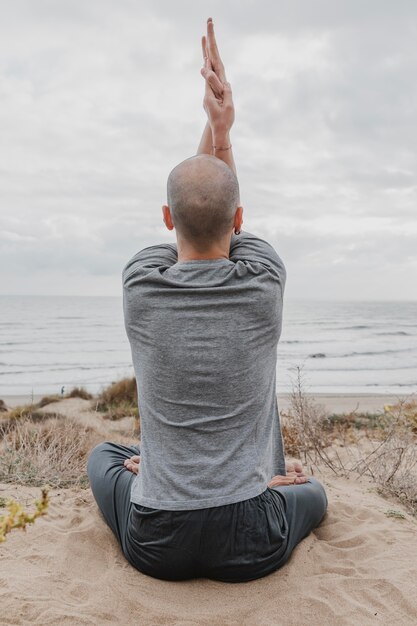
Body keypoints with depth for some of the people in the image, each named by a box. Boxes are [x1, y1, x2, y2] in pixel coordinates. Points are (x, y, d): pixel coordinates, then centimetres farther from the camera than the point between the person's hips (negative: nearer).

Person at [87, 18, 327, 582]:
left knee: (103, 455, 35)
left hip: (156, 547, 1)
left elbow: (187, 210, 5)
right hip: (250, 547, 0)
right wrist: (223, 129, 4)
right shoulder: (265, 282, -15)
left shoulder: (140, 285, -13)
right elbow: (228, 218, 5)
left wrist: (214, 125, 3)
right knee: (313, 492, 36)